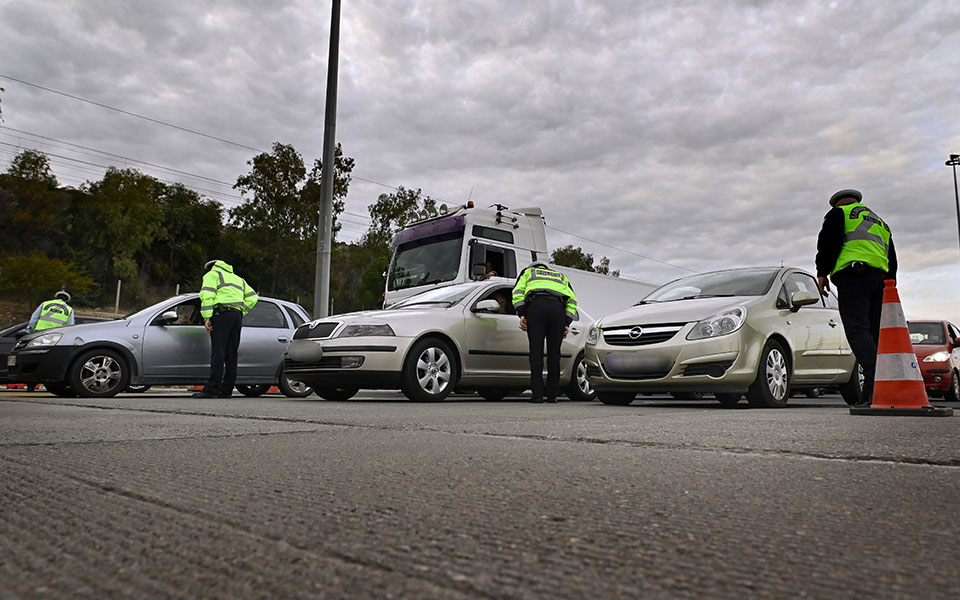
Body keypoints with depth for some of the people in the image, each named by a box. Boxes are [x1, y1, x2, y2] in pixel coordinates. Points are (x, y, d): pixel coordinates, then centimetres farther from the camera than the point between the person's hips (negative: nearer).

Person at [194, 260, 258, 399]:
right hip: (237, 316, 6)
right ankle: (226, 390, 7)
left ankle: (211, 389, -16)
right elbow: (253, 297, 19)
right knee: (231, 354, 6)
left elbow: (207, 295, -7)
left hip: (222, 314, -6)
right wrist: (240, 313, 15)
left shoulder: (212, 274, 11)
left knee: (218, 352, -12)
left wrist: (207, 317, -12)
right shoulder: (238, 278, 31)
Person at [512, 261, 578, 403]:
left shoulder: (528, 272, 32)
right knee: (554, 352, 8)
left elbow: (517, 292, 12)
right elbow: (572, 299, 20)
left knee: (536, 351, -2)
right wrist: (567, 323, 12)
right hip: (558, 307, 2)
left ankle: (537, 394, -7)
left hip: (536, 305, -2)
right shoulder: (561, 276, 38)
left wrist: (522, 314, 5)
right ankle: (552, 395, 9)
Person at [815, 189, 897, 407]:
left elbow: (827, 242, -2)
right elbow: (892, 259, 29)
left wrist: (822, 272, 0)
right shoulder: (881, 222, 33)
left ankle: (875, 382, -33)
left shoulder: (839, 213, 13)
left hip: (853, 274, -7)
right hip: (880, 278, 7)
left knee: (857, 330, -16)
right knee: (873, 333, 3)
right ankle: (872, 392, -4)